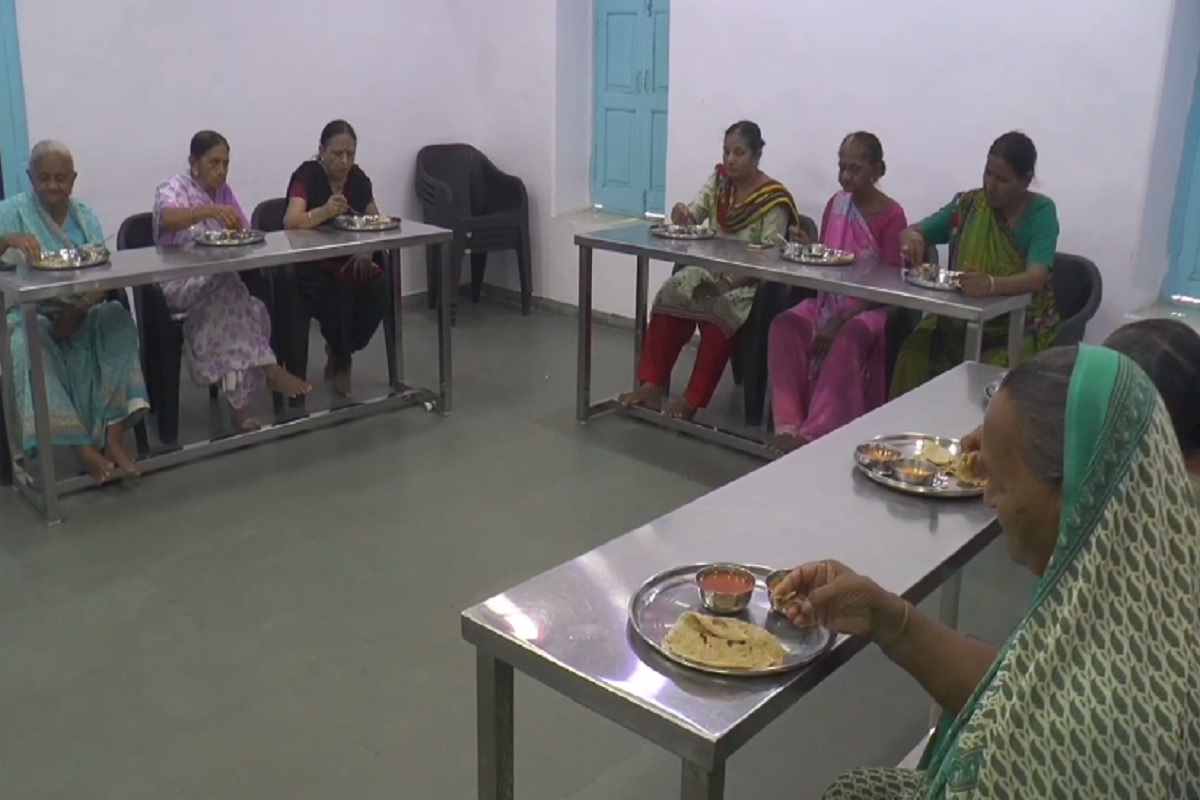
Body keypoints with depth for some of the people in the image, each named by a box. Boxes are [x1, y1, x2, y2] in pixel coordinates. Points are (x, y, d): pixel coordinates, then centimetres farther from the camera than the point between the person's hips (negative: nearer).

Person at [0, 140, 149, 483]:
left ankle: (113, 439, -32)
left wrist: (79, 310, -19)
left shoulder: (86, 217, 10)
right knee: (31, 341, -36)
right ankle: (84, 449, -40)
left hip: (81, 312, 3)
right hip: (30, 313, -3)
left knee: (117, 317, -28)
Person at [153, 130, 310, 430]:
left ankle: (239, 405, -22)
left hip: (217, 281, 5)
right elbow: (167, 219, -29)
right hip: (178, 283, -5)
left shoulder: (223, 191, 12)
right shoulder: (173, 188, -6)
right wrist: (209, 211, -44)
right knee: (230, 288, -34)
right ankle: (269, 368, -30)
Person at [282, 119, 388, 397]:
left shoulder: (358, 177, 3)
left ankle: (339, 352, 3)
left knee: (380, 290, -25)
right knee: (336, 297, -35)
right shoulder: (306, 175, -13)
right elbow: (291, 223, -28)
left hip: (350, 261, 5)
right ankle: (342, 361, -4)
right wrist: (324, 211, -48)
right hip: (311, 265, -5)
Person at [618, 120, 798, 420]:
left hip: (750, 282, -5)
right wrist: (682, 215, -21)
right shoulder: (718, 180, 7)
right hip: (711, 269, 5)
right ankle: (651, 384, -24)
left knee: (719, 310, -35)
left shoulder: (773, 199, -11)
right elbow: (695, 217, 4)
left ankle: (693, 399, -28)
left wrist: (731, 282, -28)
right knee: (670, 293, -24)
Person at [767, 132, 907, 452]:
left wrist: (842, 318, -23)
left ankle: (813, 434, -36)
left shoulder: (892, 216, -10)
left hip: (869, 308, -5)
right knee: (784, 325, -24)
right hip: (828, 300, 5)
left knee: (845, 341, -37)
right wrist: (806, 248, -8)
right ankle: (788, 425, -29)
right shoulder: (835, 204, 8)